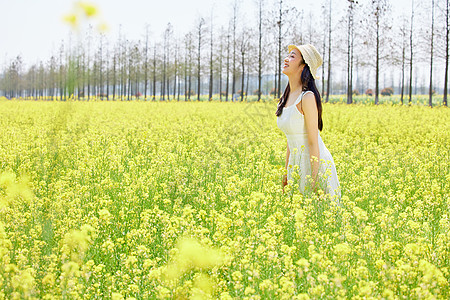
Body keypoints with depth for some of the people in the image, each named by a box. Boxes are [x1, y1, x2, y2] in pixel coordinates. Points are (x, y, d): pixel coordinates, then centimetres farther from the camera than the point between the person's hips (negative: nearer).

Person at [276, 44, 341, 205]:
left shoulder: (307, 97, -18)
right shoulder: (287, 97, 8)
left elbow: (313, 142, -19)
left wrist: (313, 180, -19)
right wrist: (287, 173, 17)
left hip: (316, 165, -8)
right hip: (297, 165, 8)